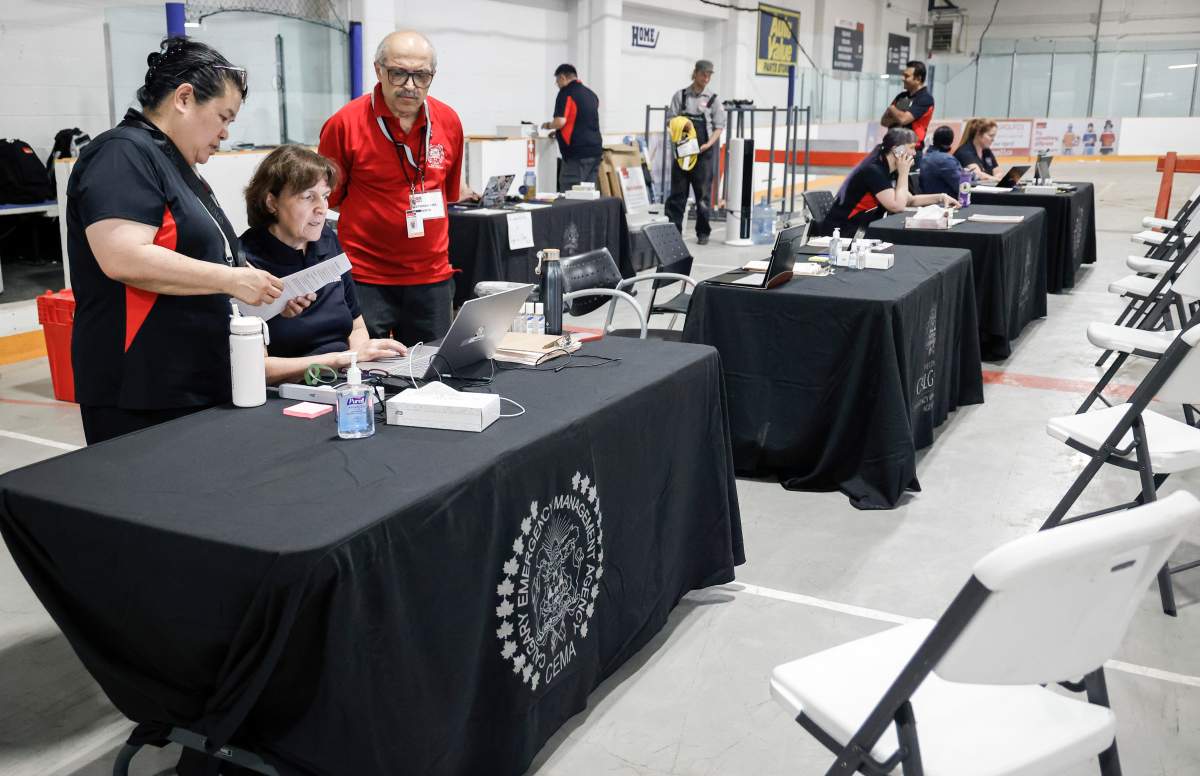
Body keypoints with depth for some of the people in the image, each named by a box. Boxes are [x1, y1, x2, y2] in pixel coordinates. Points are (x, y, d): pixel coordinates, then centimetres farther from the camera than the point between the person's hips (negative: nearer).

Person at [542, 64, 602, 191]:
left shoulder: (566, 92, -6)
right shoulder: (591, 94, 17)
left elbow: (560, 122, -17)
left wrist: (548, 125, 5)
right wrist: (559, 133, 32)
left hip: (577, 153, -8)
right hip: (595, 150, 8)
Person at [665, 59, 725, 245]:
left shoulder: (713, 99, 4)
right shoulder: (680, 95, 5)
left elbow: (719, 127, 4)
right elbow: (670, 120, 5)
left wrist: (709, 144, -11)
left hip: (704, 152, 0)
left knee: (703, 192, 3)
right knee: (678, 191, 1)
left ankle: (703, 232, 12)